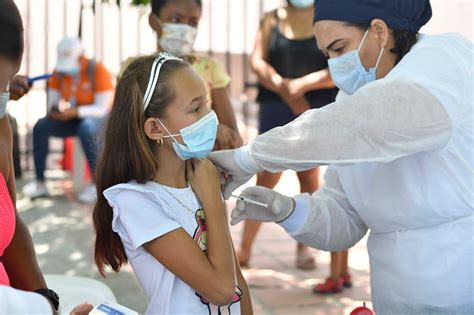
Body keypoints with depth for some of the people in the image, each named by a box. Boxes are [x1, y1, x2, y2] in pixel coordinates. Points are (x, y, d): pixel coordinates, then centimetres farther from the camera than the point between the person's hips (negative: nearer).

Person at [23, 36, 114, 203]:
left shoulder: (97, 71, -16)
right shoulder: (59, 73, -1)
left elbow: (102, 108, -19)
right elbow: (52, 101, 3)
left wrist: (75, 112, -31)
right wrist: (53, 110, -23)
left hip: (96, 117, -5)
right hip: (71, 119, 5)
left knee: (85, 128, -40)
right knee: (40, 126, -19)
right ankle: (40, 183, -16)